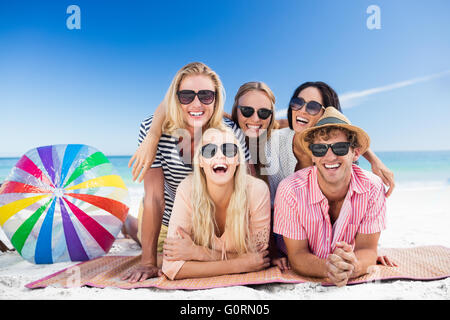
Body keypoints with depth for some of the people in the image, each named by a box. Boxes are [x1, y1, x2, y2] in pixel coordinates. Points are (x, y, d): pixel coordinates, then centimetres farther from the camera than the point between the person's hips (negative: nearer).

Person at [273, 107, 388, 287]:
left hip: (355, 281, 2)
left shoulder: (373, 188, -11)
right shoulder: (290, 191, -17)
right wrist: (326, 268, -32)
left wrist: (354, 267, -31)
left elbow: (367, 249, -10)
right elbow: (297, 254, -12)